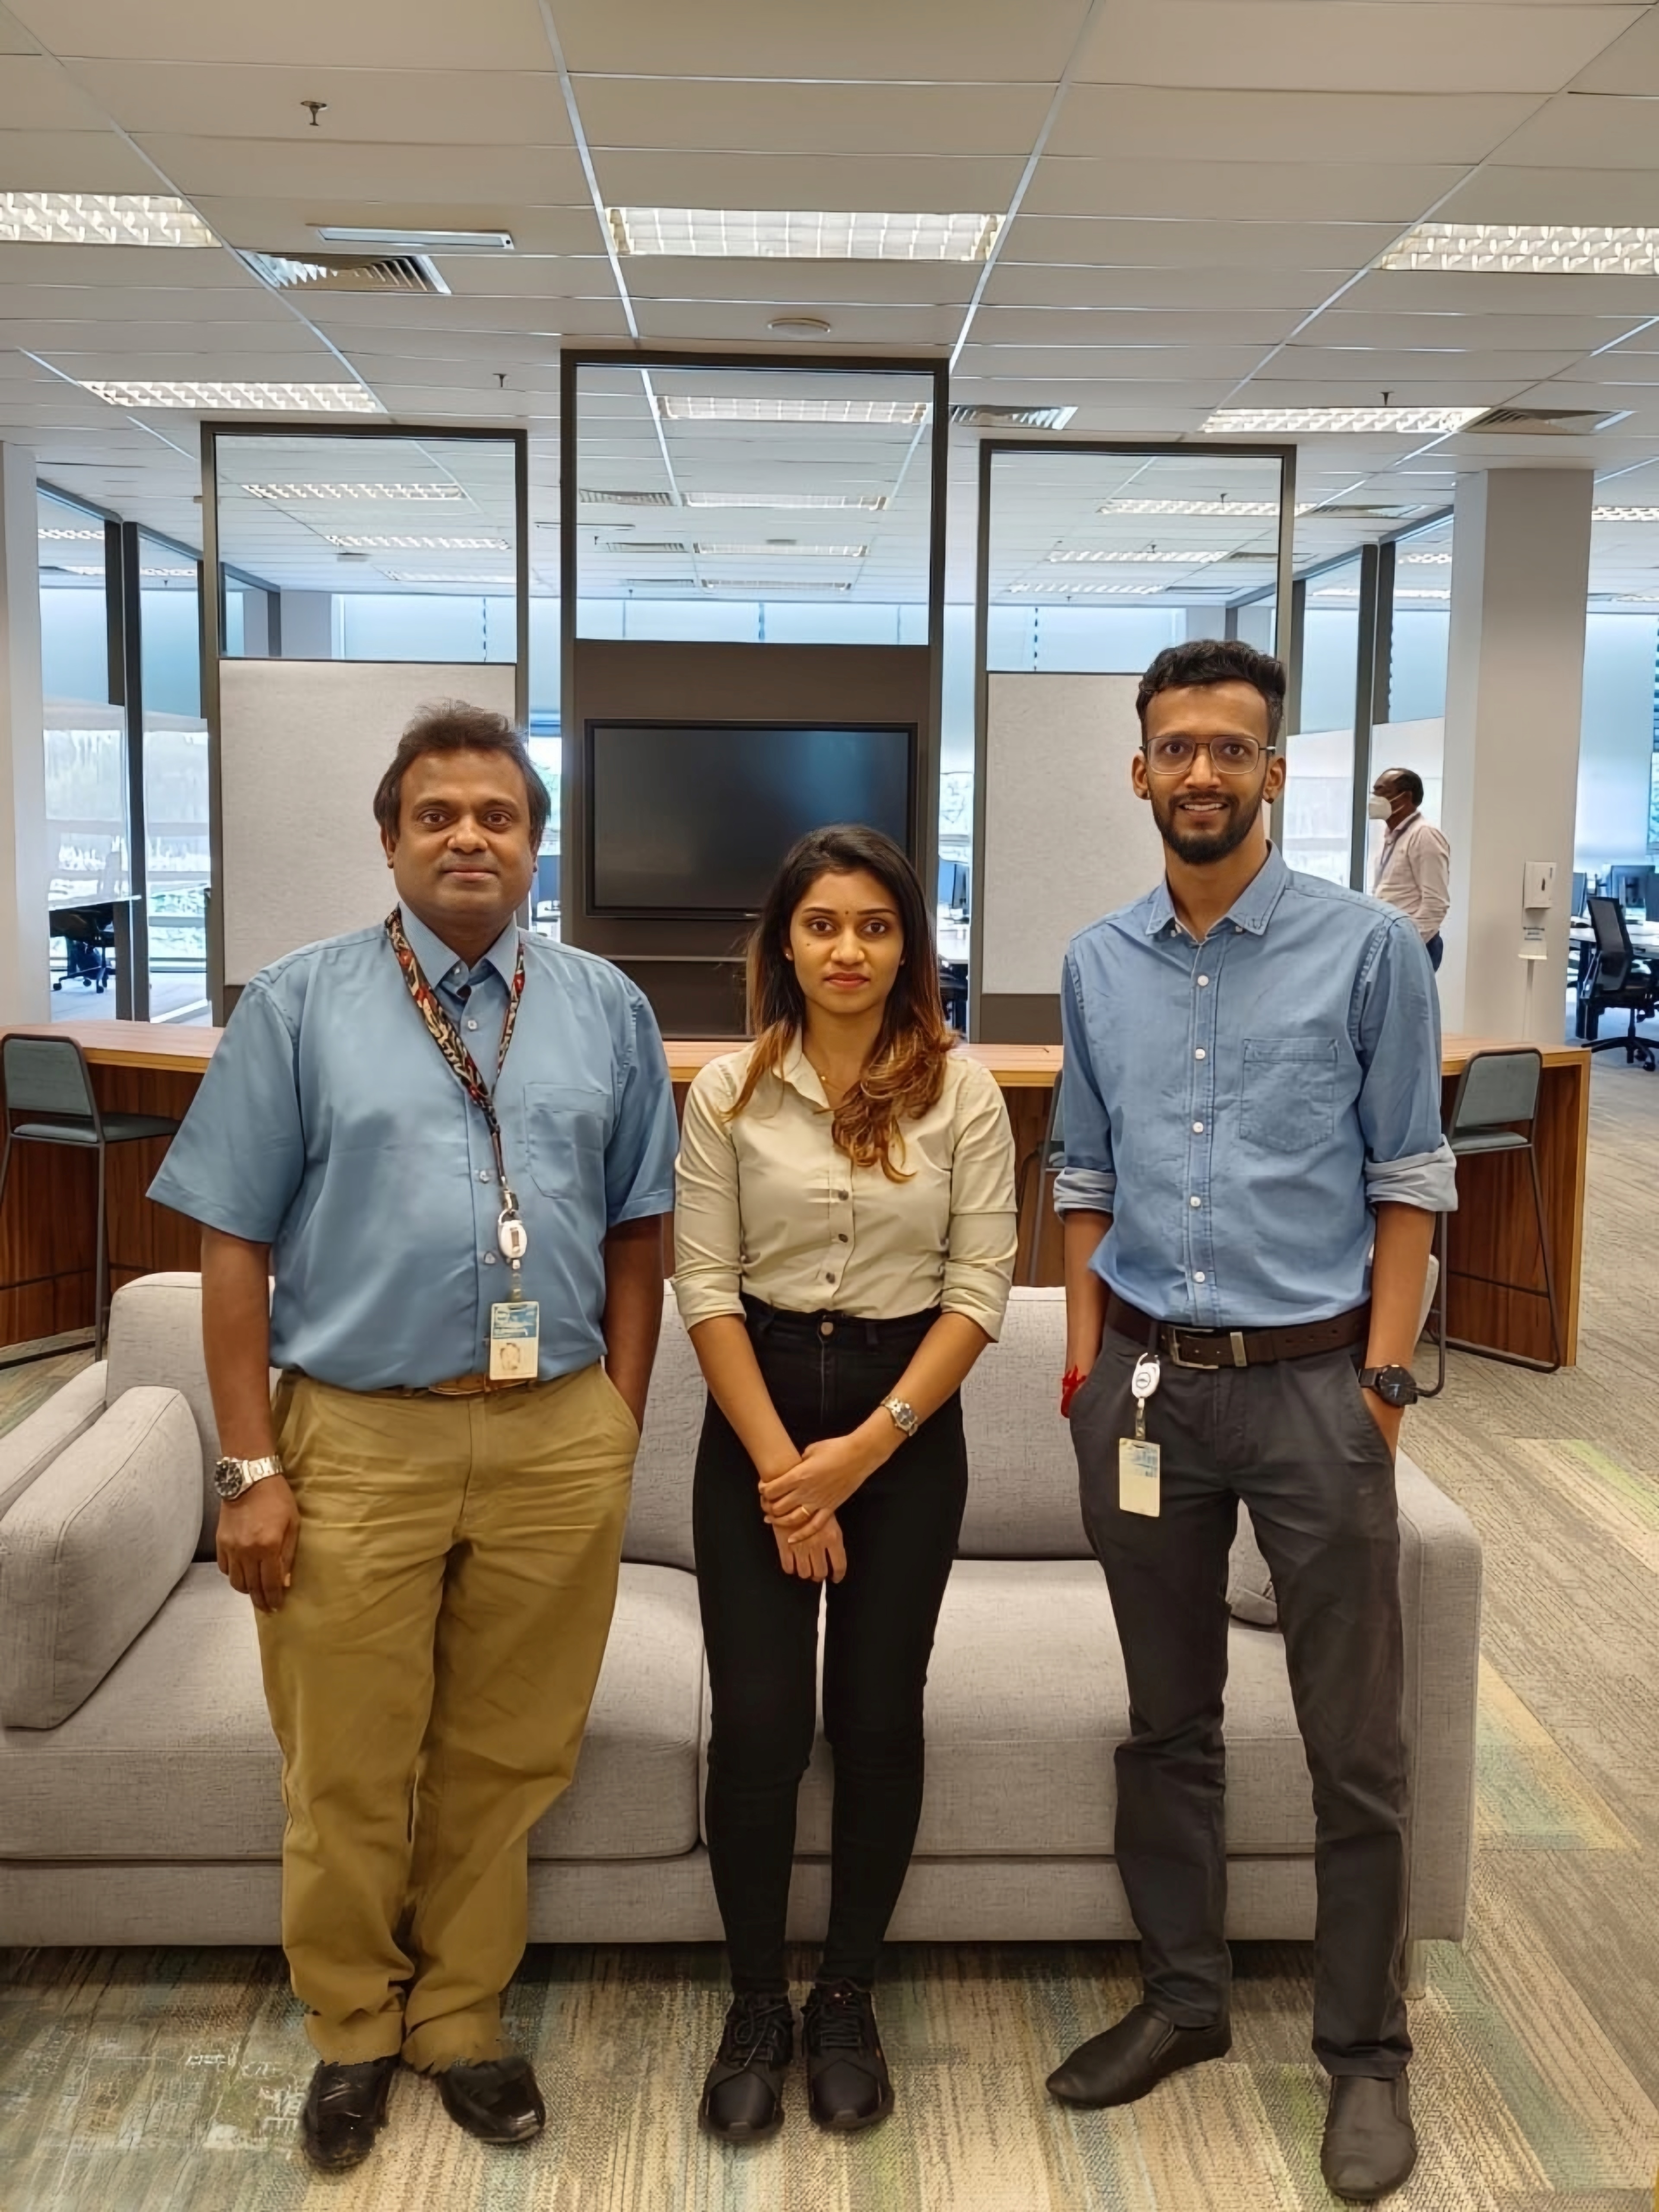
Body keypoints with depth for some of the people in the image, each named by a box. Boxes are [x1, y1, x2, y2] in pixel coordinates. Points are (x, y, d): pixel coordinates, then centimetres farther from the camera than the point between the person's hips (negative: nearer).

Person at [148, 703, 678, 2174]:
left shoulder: (607, 1009, 8)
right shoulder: (299, 1006, 1)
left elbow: (637, 1235, 10)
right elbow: (235, 1249, -2)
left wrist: (621, 1428, 4)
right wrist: (252, 1467, -6)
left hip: (557, 1441, 2)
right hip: (358, 1440, -1)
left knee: (506, 1761, 13)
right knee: (349, 1773, 10)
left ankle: (461, 2019, 34)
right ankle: (353, 2030, 33)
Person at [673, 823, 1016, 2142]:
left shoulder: (961, 1090, -3)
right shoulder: (729, 1090, -1)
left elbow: (979, 1287, -5)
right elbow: (705, 1286, -3)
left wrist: (864, 1449, -12)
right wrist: (781, 1464, -11)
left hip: (908, 1417, 0)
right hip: (756, 1415, 0)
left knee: (878, 1716, 6)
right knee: (759, 1723, -1)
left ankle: (848, 2000, 27)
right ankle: (756, 2009, 20)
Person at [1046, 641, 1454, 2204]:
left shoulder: (1369, 947, -4)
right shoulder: (1097, 964, 6)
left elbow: (1408, 1181, -3)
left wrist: (1381, 1377, -8)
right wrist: (1085, 1365, 6)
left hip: (1308, 1380, -3)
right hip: (1143, 1382, 4)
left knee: (1355, 1746, 7)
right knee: (1167, 1723, 16)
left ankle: (1365, 2053, 24)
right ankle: (1180, 1998, 33)